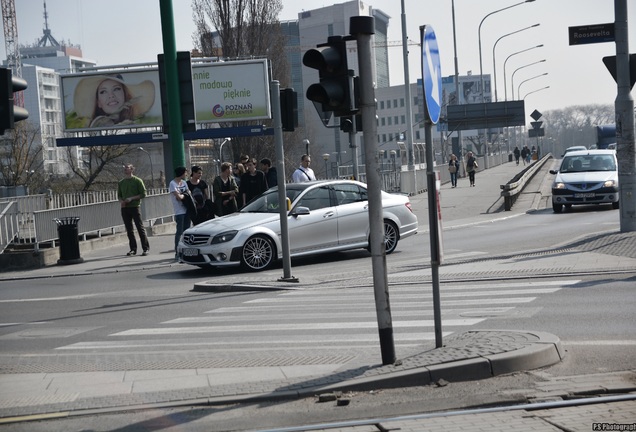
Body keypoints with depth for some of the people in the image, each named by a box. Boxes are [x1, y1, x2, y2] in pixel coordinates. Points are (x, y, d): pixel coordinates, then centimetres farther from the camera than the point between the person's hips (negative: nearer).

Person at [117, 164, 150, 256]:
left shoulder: (137, 181, -2)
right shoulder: (121, 182, 13)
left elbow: (143, 194, -5)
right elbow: (119, 195, 21)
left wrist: (132, 198, -14)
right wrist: (121, 201, -1)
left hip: (135, 207, -5)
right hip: (124, 208, 5)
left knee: (140, 228, -5)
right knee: (129, 229, 6)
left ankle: (145, 248, -2)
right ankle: (133, 249, 12)